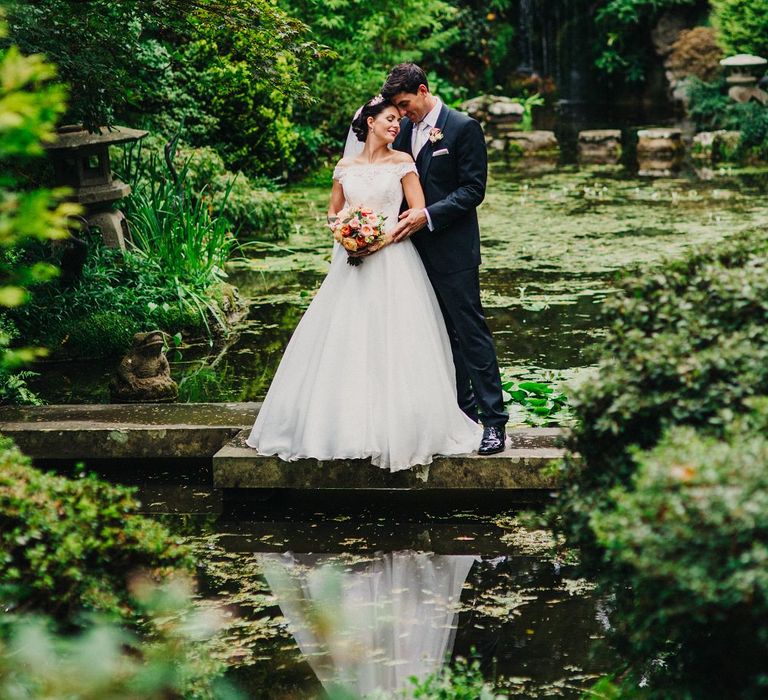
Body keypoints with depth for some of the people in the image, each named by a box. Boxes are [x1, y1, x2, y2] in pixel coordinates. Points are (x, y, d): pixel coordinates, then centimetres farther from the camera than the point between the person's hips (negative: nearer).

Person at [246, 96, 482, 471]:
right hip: (351, 261, 3)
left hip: (391, 260, -3)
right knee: (341, 342, 1)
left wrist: (384, 239, -12)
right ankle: (347, 424, 9)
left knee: (392, 343, -7)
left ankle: (396, 429, 0)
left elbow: (419, 213, -2)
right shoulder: (345, 167, 12)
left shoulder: (401, 163, 3)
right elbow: (333, 210, 20)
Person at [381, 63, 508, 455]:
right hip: (417, 247, 7)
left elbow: (473, 189, -12)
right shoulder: (405, 129, 10)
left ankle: (493, 419, -4)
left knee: (470, 330, -7)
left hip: (452, 248, -7)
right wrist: (401, 216, 0)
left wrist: (428, 215, -20)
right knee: (442, 333, 12)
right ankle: (463, 409, 21)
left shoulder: (463, 127, -8)